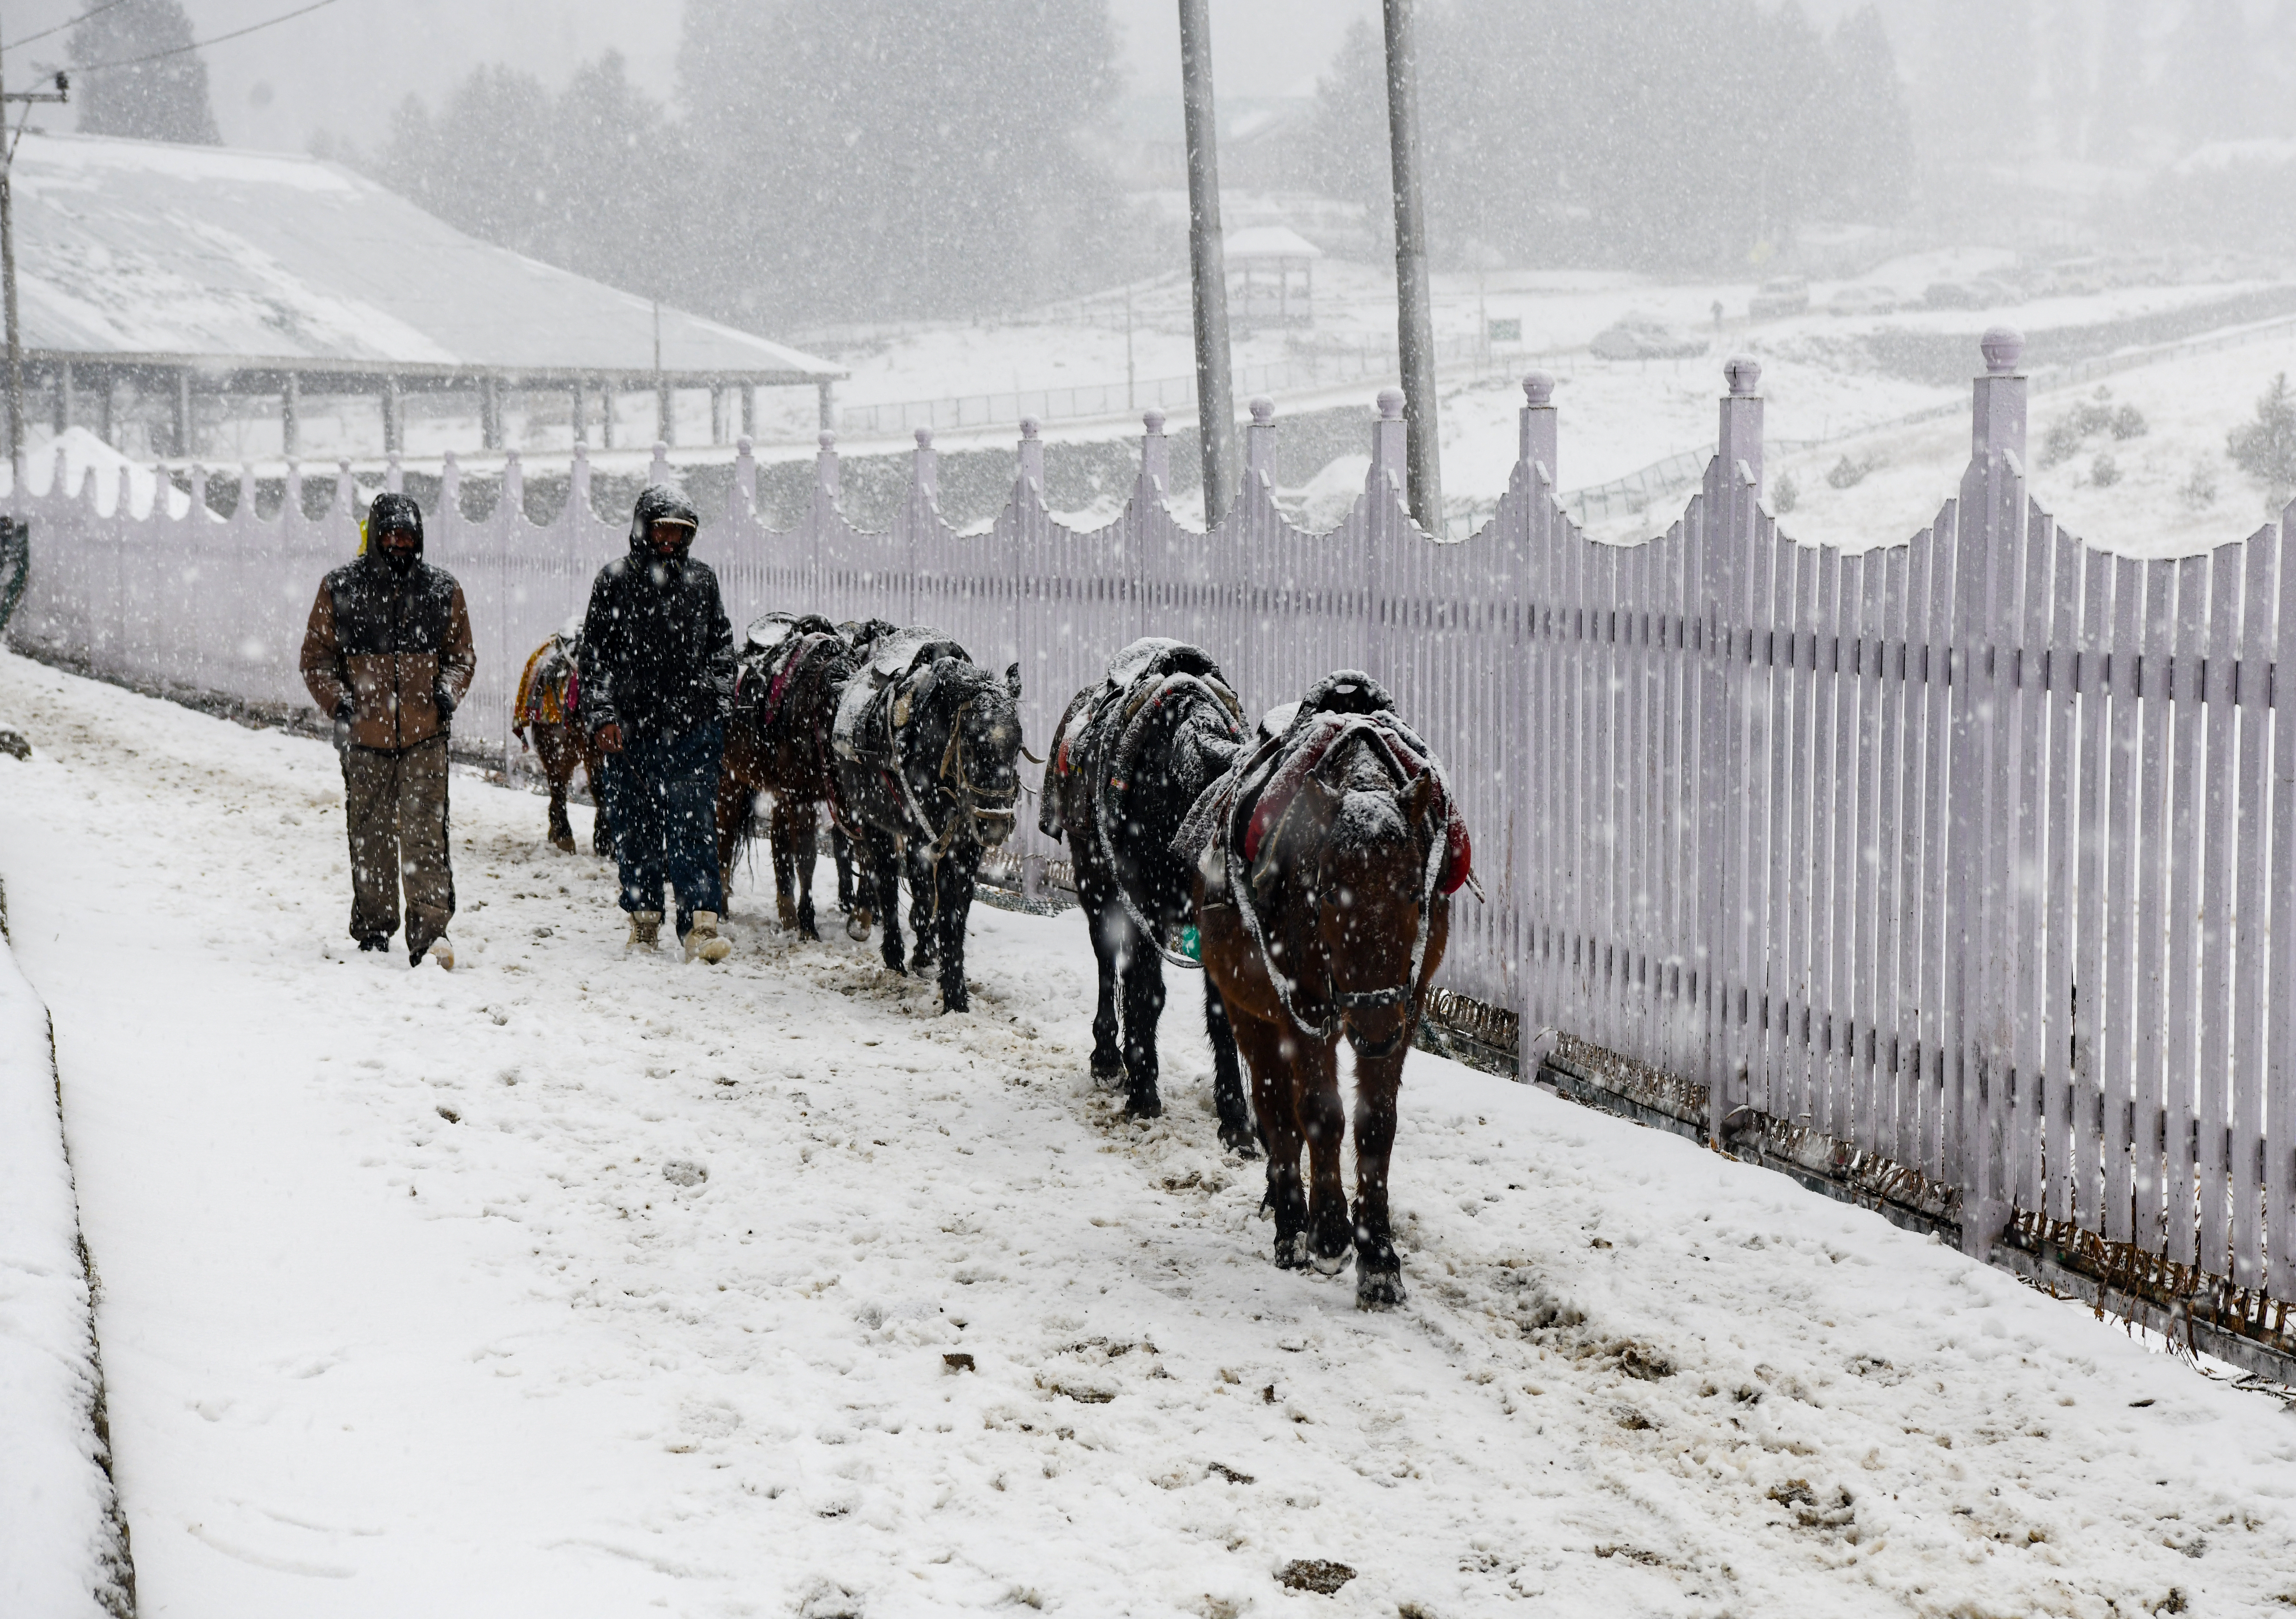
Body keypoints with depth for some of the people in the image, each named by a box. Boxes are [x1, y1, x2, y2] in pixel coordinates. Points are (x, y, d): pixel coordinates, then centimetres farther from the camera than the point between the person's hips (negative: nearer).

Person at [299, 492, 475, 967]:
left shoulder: (442, 590, 5)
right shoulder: (340, 589, 2)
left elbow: (462, 655, 14)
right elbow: (316, 657, 7)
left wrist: (448, 691, -6)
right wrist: (338, 701, -9)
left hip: (425, 735, -1)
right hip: (364, 735, 1)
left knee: (425, 834, -10)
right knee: (369, 836, 10)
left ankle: (430, 933, -13)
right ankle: (373, 931, 23)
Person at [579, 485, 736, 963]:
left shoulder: (702, 581, 10)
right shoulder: (616, 580, 3)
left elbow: (721, 652, 17)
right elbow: (595, 655, 3)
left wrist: (719, 711, 11)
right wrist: (602, 717, -5)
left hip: (692, 726, 0)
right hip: (630, 727, 0)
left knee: (694, 826, -7)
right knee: (634, 827, 7)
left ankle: (701, 920, -10)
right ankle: (644, 915, 21)